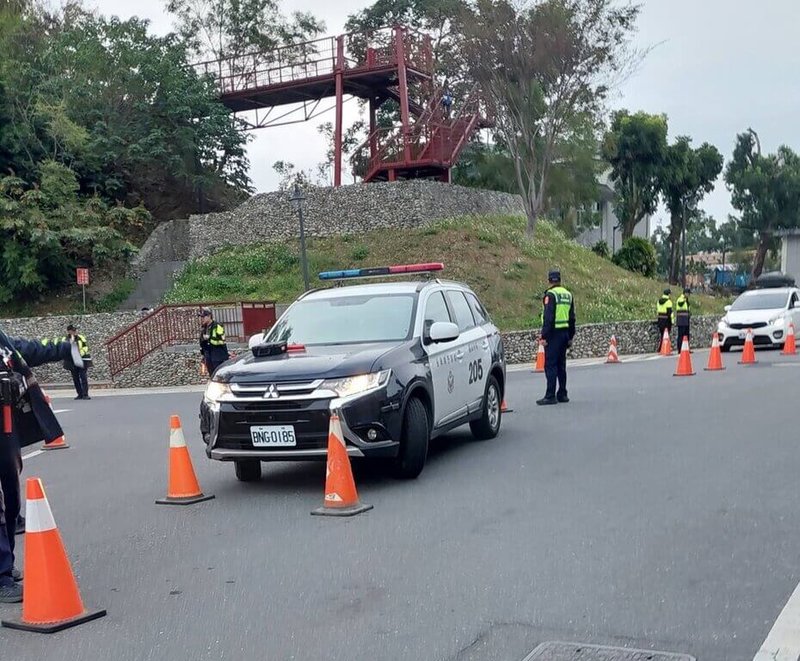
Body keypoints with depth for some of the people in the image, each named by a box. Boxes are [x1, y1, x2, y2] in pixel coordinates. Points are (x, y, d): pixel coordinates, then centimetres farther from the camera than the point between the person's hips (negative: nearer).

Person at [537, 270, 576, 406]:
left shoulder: (550, 295, -11)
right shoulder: (568, 295, 13)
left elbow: (548, 317, -17)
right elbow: (572, 318, 16)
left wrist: (544, 336, -15)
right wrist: (570, 337, 22)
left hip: (553, 333, -8)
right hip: (565, 332, 8)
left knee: (550, 365, -6)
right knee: (561, 364, 13)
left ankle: (550, 396, -8)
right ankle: (562, 394, 17)